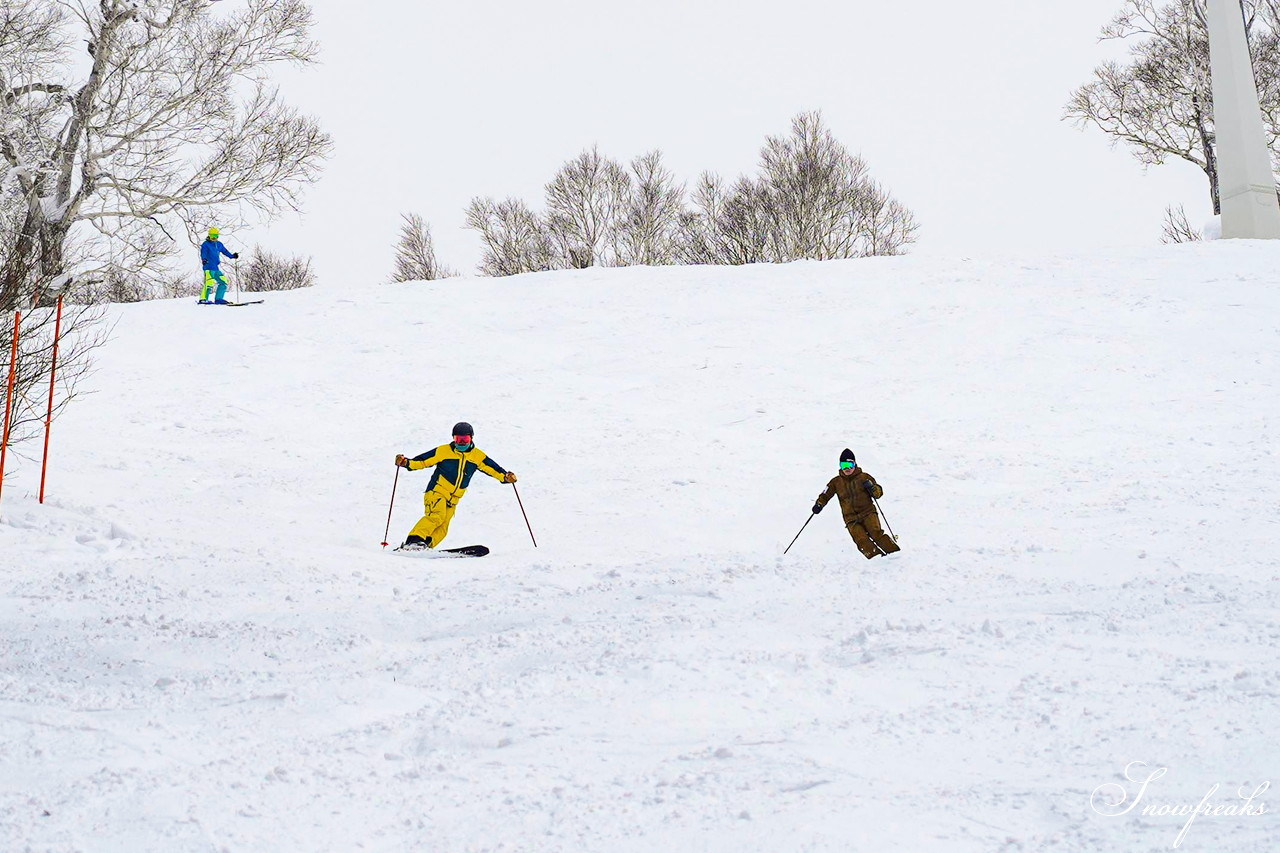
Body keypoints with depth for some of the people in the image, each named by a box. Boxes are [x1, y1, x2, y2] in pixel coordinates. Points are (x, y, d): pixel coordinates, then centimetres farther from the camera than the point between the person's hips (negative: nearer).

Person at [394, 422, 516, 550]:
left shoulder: (477, 456, 6)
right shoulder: (443, 451, -3)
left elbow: (492, 468, 9)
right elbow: (422, 461, -2)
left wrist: (505, 477, -8)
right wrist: (406, 463, -17)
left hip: (453, 500, 5)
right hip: (436, 492, -5)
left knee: (441, 530, -5)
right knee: (437, 515, -29)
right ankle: (414, 540, -34)